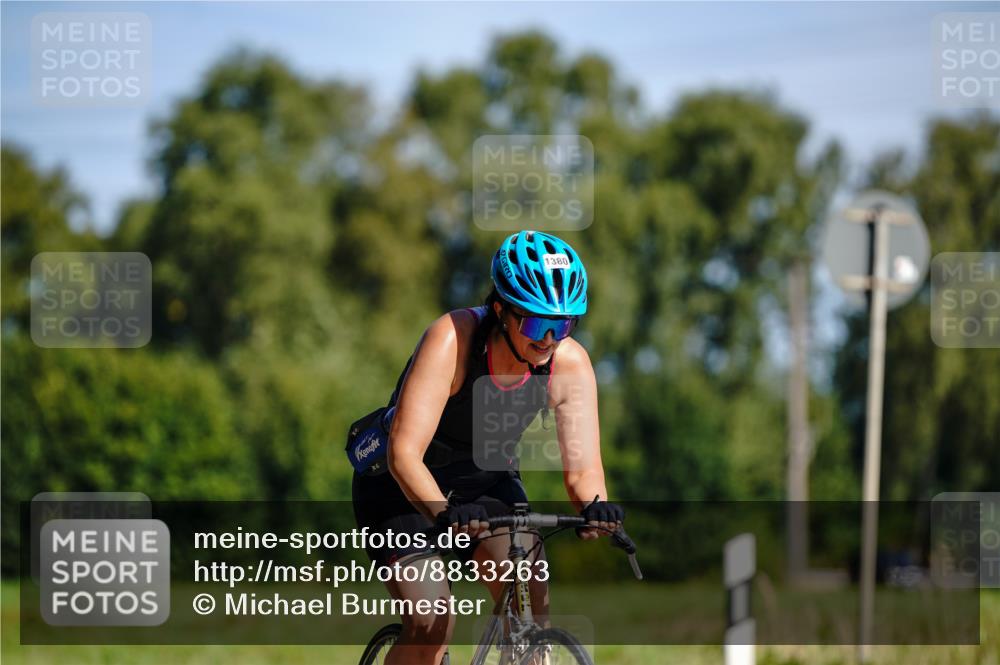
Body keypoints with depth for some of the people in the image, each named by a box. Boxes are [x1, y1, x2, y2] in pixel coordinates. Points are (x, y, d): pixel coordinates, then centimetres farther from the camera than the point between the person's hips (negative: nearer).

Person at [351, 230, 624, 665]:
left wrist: (595, 506, -47)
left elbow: (582, 466, -23)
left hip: (486, 481, 4)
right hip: (403, 487, -4)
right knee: (431, 624, -22)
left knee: (531, 599, -20)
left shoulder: (570, 364, -20)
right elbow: (404, 453, -39)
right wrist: (445, 513, -57)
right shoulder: (452, 338, -32)